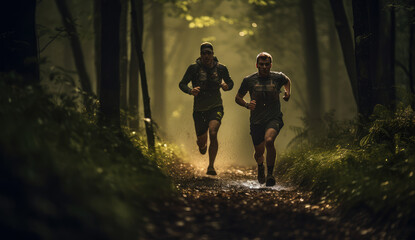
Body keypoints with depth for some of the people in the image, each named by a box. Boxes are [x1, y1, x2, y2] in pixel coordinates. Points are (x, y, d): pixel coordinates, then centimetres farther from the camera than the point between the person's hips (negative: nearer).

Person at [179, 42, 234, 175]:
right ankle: (203, 145, 48)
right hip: (199, 109, 1)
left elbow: (230, 82, 15)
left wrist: (227, 86, -9)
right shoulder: (194, 68, -5)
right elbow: (182, 84, -3)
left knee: (213, 133, -26)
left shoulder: (221, 68, 0)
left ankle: (211, 166, -19)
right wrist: (190, 91, -24)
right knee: (201, 142, 8)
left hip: (215, 108, -1)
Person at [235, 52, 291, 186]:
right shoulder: (249, 80, -2)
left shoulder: (278, 77, 0)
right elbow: (238, 98, 9)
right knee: (259, 152, 8)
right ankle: (260, 167, 47)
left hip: (274, 118, -2)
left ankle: (270, 173, -17)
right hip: (256, 120, 2)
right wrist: (247, 105, -11)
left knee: (269, 141, -31)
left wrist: (288, 92, 8)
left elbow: (287, 81, 26)